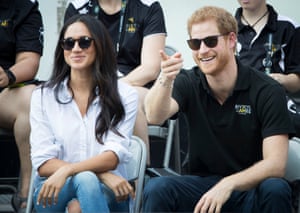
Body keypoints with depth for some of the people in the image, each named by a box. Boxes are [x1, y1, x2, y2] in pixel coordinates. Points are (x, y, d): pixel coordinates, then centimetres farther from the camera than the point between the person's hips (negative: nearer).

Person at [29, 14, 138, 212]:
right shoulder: (43, 96, 6)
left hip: (106, 192, 0)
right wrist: (100, 173, -16)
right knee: (84, 178, -34)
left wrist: (67, 170, -25)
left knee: (86, 180, -35)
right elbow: (43, 162, -3)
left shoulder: (125, 95, 3)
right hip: (52, 191, 1)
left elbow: (114, 156, -7)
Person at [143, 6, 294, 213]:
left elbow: (275, 164, -17)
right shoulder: (189, 83, 1)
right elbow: (155, 117, -20)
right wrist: (165, 81, -40)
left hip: (249, 188, -1)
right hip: (202, 184, 2)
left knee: (275, 189, -34)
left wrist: (228, 185, -33)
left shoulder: (267, 91, -10)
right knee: (156, 188, -27)